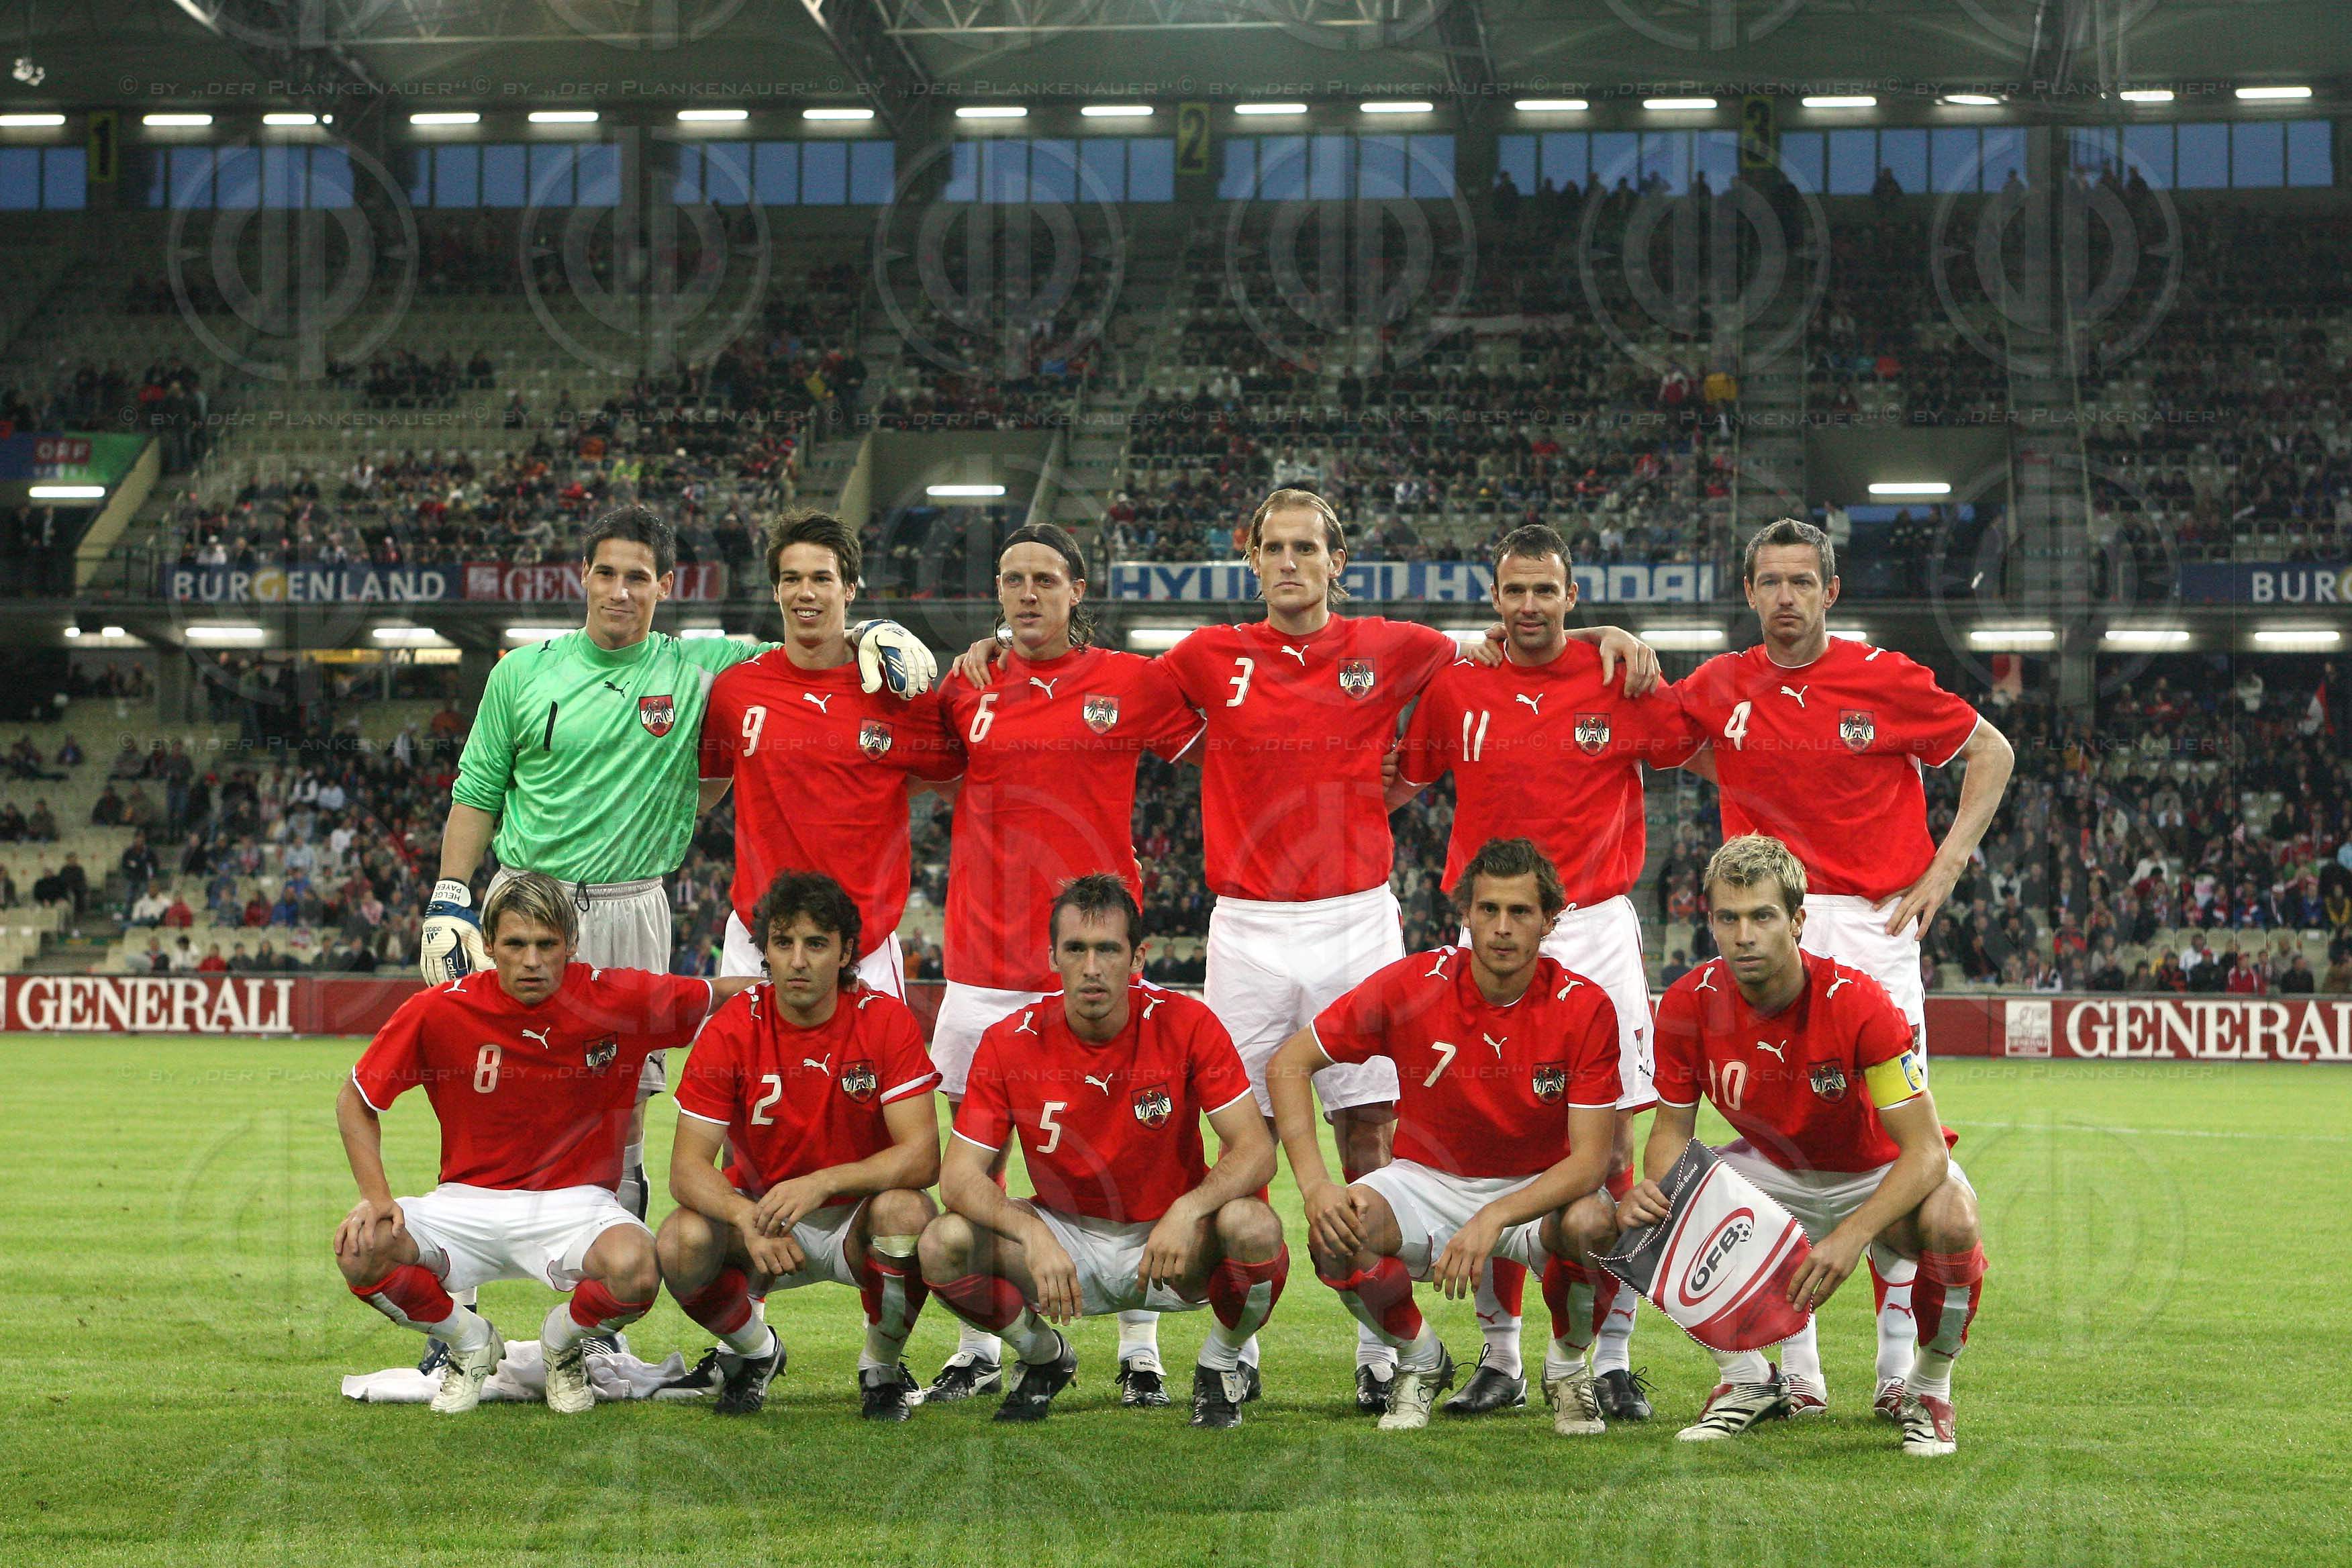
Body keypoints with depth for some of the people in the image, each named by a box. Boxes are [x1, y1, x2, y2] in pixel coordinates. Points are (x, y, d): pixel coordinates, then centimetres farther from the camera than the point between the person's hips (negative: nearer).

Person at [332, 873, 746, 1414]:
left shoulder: (618, 999, -10)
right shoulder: (438, 1011, -10)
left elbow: (721, 994, 6)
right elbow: (355, 1101, 2)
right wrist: (375, 1196, -11)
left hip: (573, 1202, -1)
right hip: (469, 1202, 1)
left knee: (633, 1267, -34)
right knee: (360, 1251, -27)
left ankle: (563, 1341, 5)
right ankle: (469, 1342, 6)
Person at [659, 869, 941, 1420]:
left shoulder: (886, 1022, -14)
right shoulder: (731, 1030, -12)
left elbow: (922, 1156, -22)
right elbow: (687, 1167, -17)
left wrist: (822, 1182, -37)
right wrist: (747, 1218, -38)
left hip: (857, 1220, -1)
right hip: (758, 1209, 1)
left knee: (905, 1212, -35)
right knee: (682, 1243, -29)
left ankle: (881, 1368, -6)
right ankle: (754, 1350, 5)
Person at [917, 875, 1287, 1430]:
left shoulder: (1186, 1025, -15)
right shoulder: (1010, 1043, -12)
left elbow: (1256, 1150, -18)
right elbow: (959, 1175, -16)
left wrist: (1189, 1209, -38)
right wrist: (1034, 1236, -35)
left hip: (1171, 1241, -1)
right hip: (1065, 1237, 1)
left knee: (1254, 1228, -33)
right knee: (945, 1244, -25)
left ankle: (1221, 1366, 0)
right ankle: (1044, 1358, 7)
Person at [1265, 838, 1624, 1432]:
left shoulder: (1585, 1007, -16)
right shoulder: (1410, 986, -14)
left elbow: (1591, 1160, -19)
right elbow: (1288, 1063, -7)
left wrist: (1493, 1219, -34)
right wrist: (1314, 1186, -20)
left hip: (1539, 1188, -1)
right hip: (1427, 1179, 1)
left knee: (1592, 1223, -35)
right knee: (1336, 1233, -30)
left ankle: (1567, 1366, -1)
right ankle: (1420, 1361, 3)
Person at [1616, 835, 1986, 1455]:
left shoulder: (1858, 1003, -30)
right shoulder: (1687, 1006, -18)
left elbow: (1926, 1149, -30)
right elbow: (1673, 1129, -4)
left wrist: (1852, 1235, -44)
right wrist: (1653, 1188, -28)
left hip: (1879, 1178, -4)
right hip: (1773, 1171, 4)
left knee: (1951, 1219, -36)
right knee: (1651, 1216, -19)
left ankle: (1928, 1389, -7)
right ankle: (1747, 1378, 5)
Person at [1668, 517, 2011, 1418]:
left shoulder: (1885, 679, -1)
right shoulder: (1719, 688, 5)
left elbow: (1991, 752, 9)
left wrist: (1945, 869, 1)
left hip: (1874, 925, -2)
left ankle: (1902, 1363, 3)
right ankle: (1794, 1362, 5)